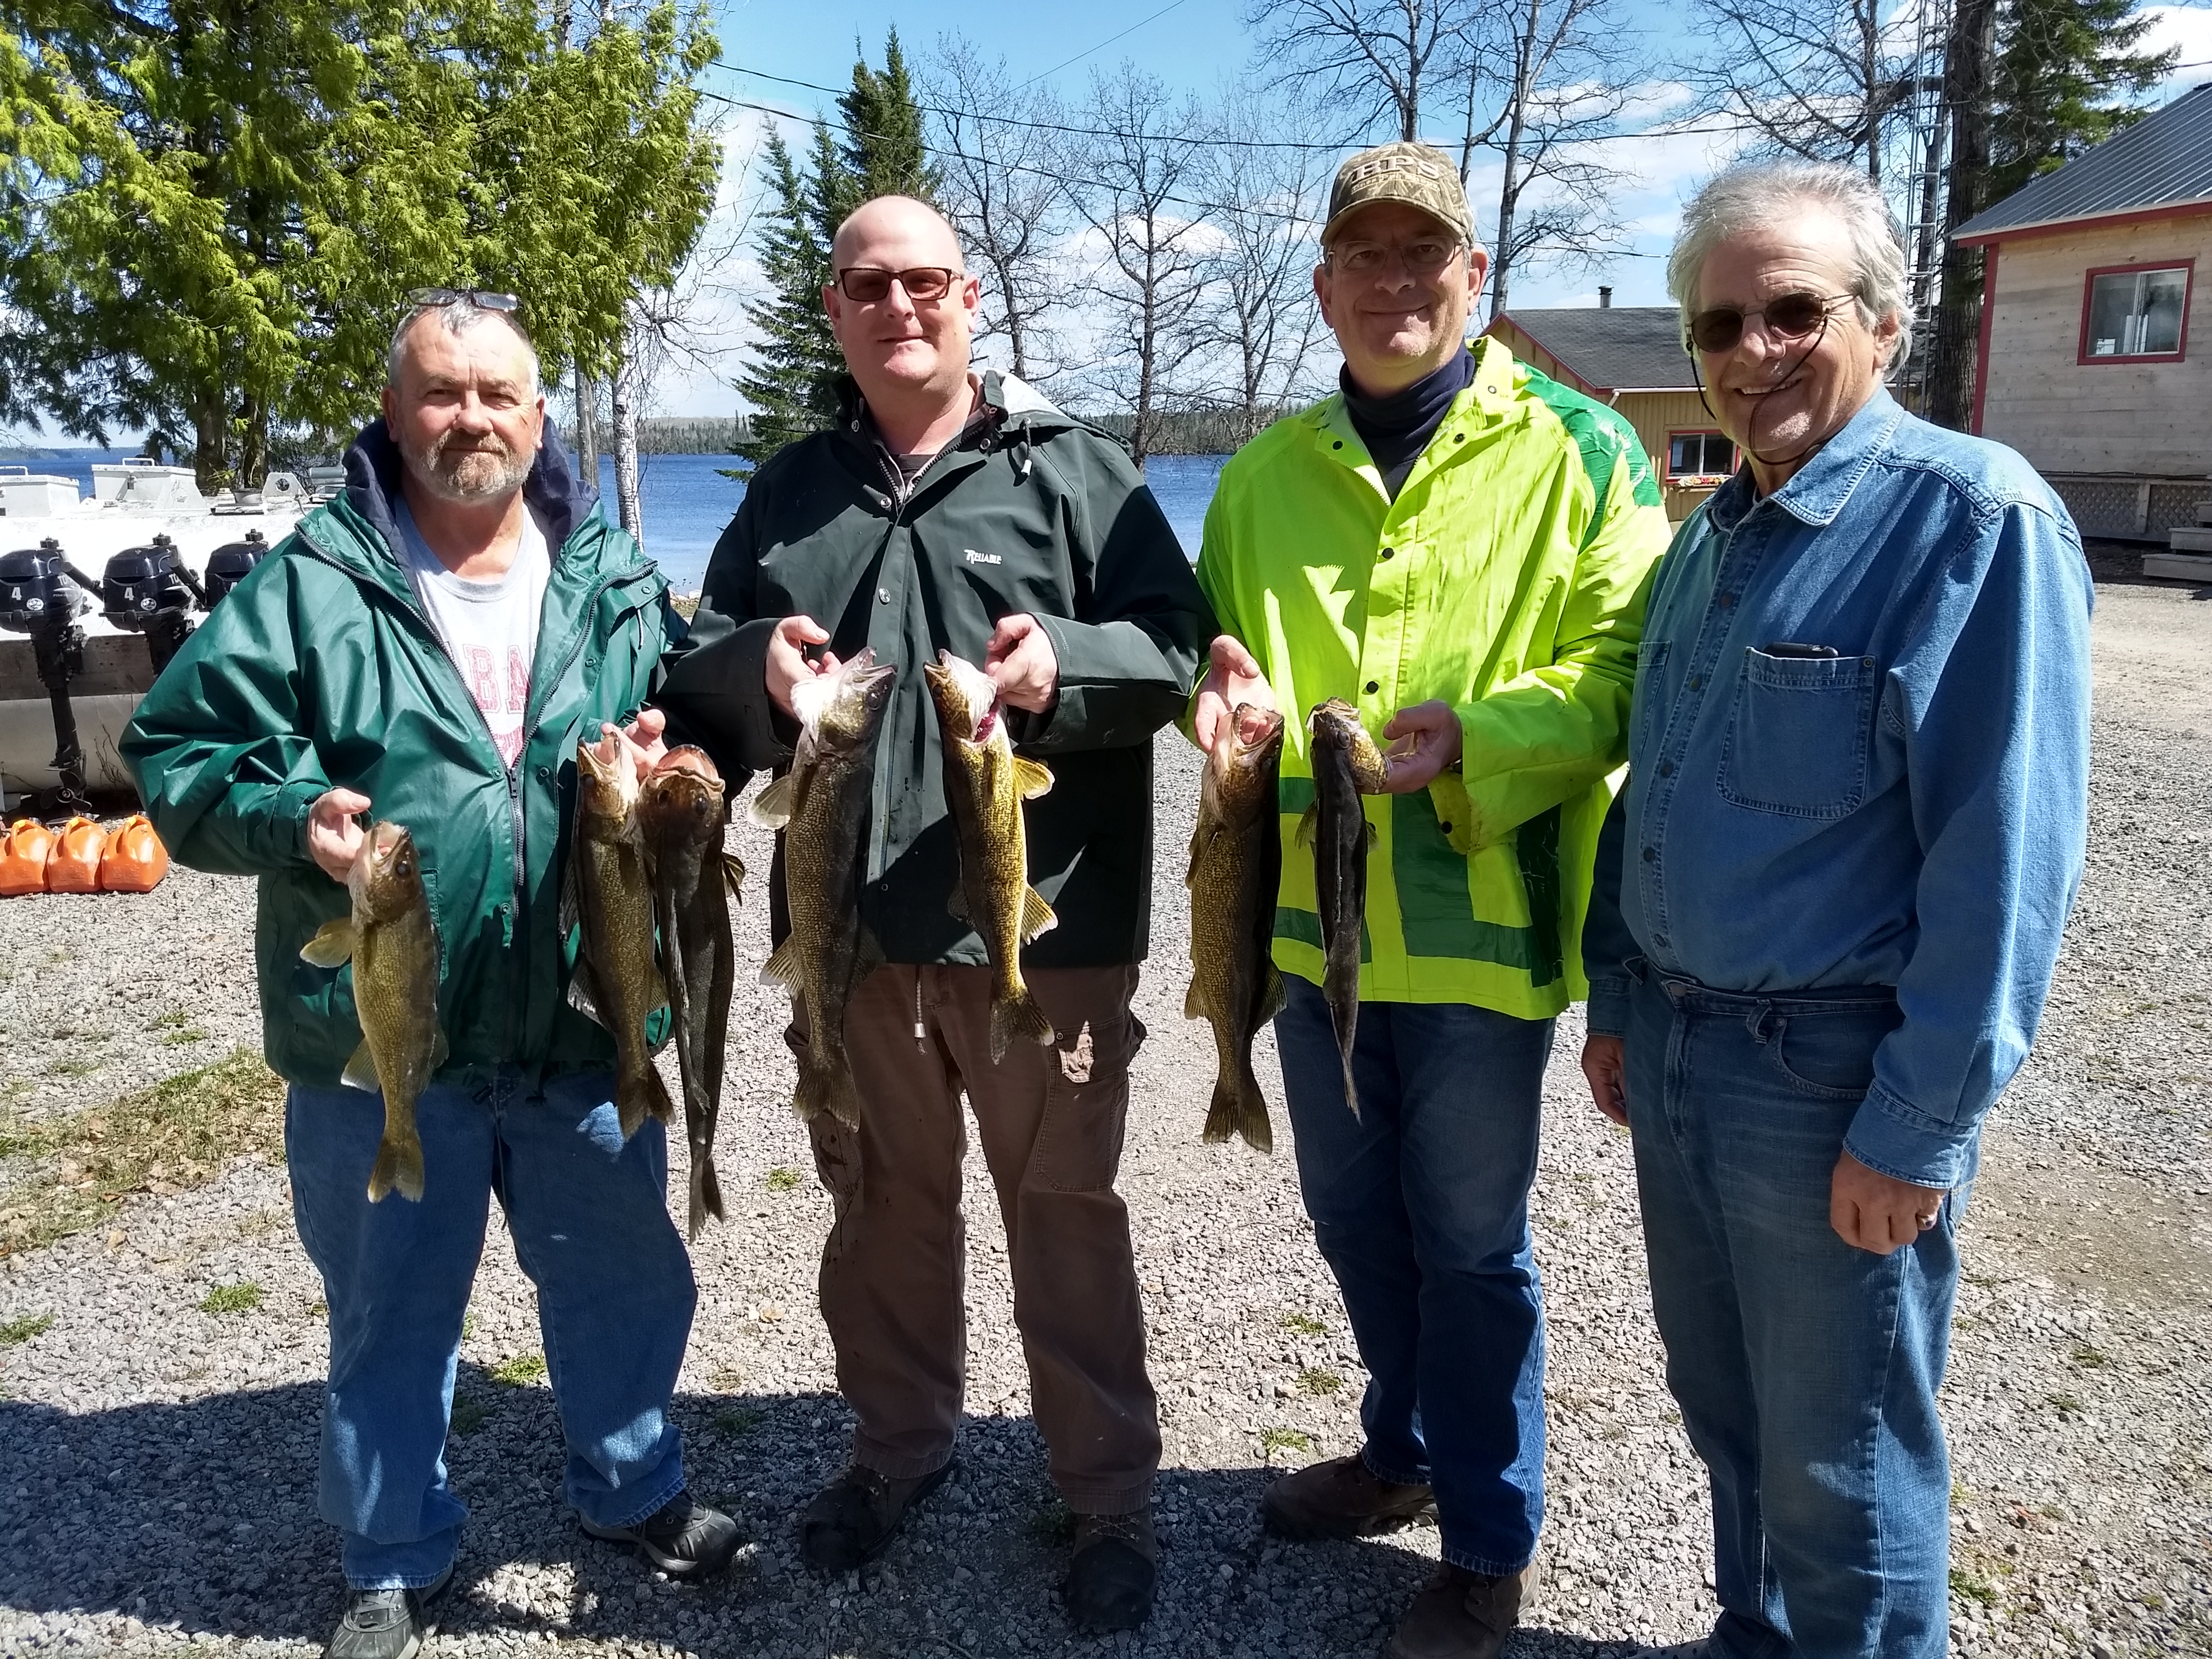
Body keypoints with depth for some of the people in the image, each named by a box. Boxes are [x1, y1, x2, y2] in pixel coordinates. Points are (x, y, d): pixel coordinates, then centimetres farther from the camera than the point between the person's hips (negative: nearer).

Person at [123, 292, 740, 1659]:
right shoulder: (310, 586, -5)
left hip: (583, 1027, 2)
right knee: (391, 1312, 16)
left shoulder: (618, 584, 4)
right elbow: (180, 753, -3)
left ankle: (633, 1485, 45)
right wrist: (287, 814, -22)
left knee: (624, 1279, 18)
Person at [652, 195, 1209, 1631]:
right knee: (882, 1206, 18)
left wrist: (1063, 662, -25)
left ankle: (1112, 1495, 25)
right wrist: (758, 661, -12)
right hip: (850, 929, 4)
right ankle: (900, 1445, 40)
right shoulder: (790, 489, 12)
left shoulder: (1073, 466, 0)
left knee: (1065, 1212, 7)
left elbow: (1175, 646, -6)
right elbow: (700, 671, 12)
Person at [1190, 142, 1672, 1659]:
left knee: (1470, 1244, 8)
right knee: (1354, 1217, 20)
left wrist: (1480, 735, -26)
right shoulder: (1266, 472, 8)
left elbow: (1631, 663, -10)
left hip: (1482, 919, -5)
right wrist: (1231, 692, -8)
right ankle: (1407, 1447, 46)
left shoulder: (1577, 451, -6)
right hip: (1314, 915, 5)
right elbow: (1217, 642, 16)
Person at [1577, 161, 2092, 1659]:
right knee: (1723, 1408, 22)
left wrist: (1918, 1127, -19)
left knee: (1840, 1465, 10)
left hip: (1832, 1083, -7)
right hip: (1675, 1054, 7)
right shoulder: (1711, 533, 10)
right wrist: (1618, 1002, 15)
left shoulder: (1976, 519, -15)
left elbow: (2004, 851, -19)